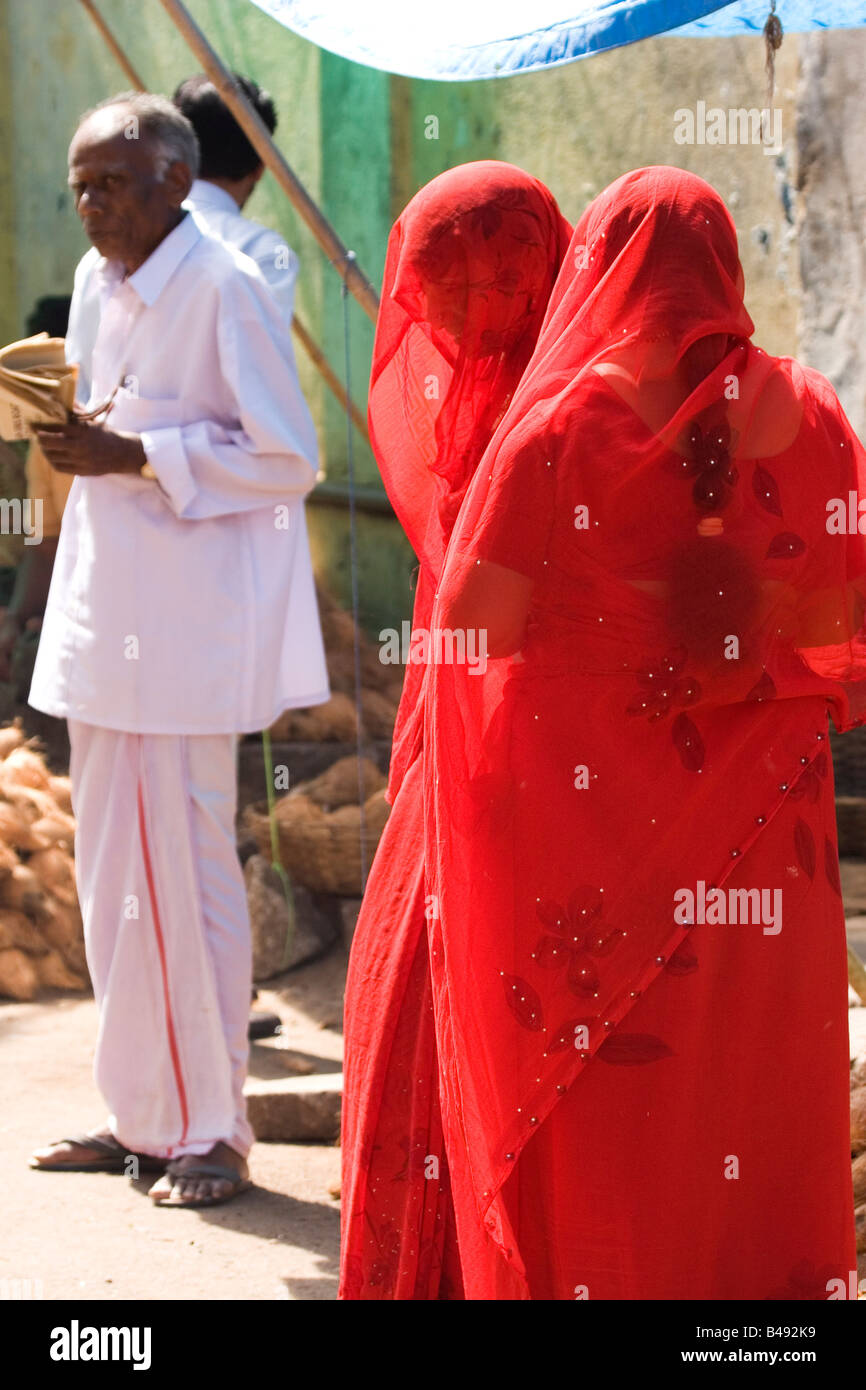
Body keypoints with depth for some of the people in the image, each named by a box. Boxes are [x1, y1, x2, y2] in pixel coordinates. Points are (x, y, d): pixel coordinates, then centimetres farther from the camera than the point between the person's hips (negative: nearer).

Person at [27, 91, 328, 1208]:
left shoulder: (224, 290, -13)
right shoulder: (112, 285, 13)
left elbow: (288, 461, -15)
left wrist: (136, 456, -20)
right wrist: (78, 435, 3)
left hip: (185, 635, -9)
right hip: (109, 620, 9)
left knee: (180, 877, -3)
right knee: (112, 878, 13)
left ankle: (210, 1130, 8)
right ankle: (142, 1115, 24)